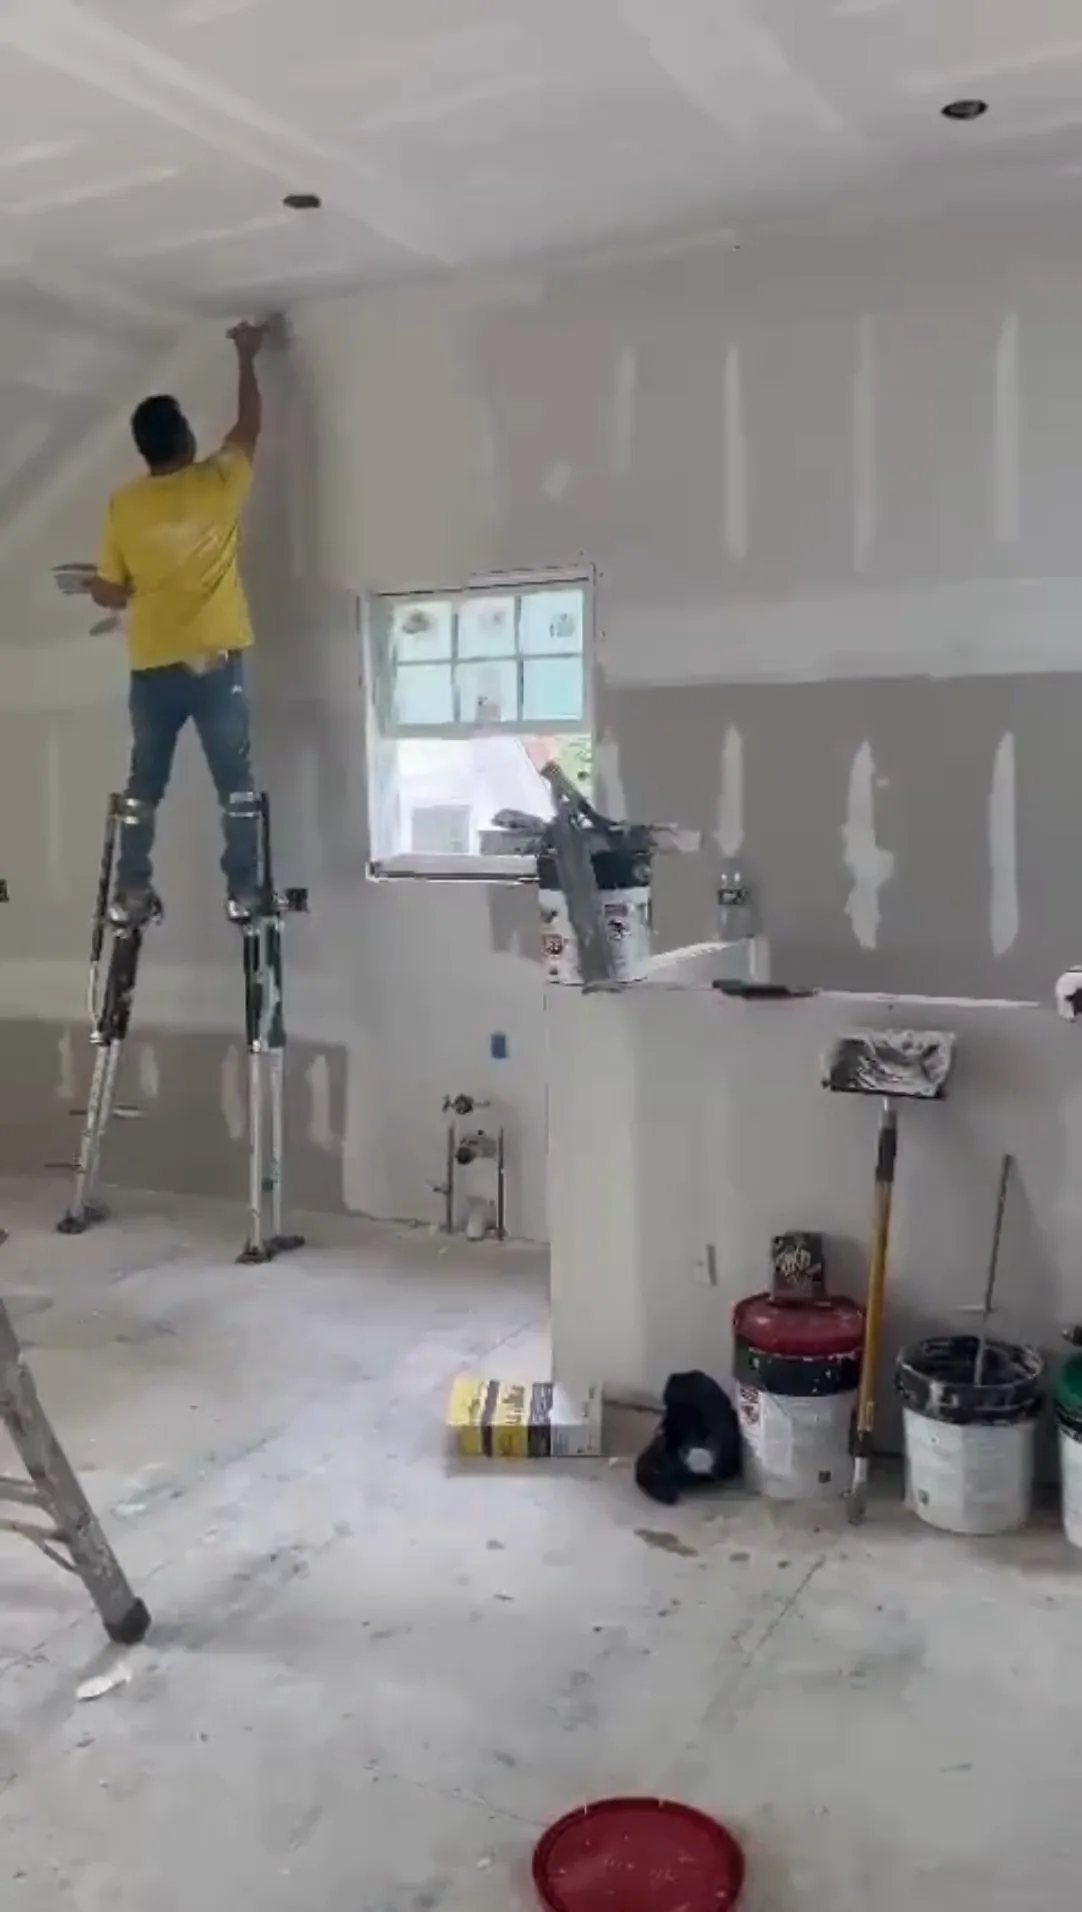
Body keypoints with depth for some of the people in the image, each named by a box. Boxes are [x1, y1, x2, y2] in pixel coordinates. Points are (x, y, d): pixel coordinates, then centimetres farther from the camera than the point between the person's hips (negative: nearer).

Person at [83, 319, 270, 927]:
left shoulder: (124, 505, 2)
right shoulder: (218, 482, -2)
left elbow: (112, 593, 6)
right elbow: (250, 424, 17)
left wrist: (88, 581, 28)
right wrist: (247, 358, 29)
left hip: (152, 667, 2)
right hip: (217, 661, -2)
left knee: (144, 783, 10)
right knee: (236, 781, 5)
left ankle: (132, 892, 9)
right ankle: (243, 890, 3)